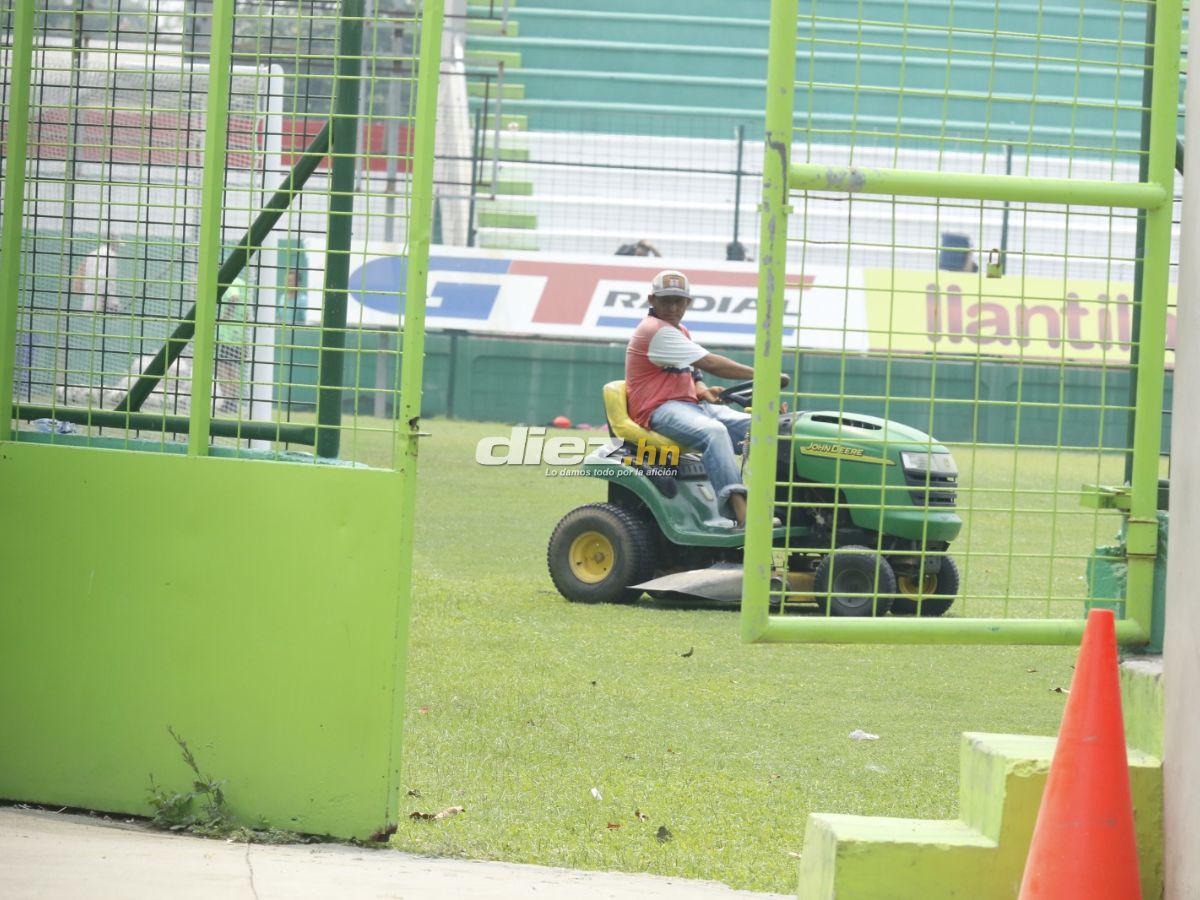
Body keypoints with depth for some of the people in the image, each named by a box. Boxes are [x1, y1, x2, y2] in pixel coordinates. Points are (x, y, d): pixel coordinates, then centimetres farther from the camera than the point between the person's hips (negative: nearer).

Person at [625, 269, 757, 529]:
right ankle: (741, 513, -49)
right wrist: (760, 375, -15)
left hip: (689, 404, 10)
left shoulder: (680, 332, 22)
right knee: (714, 431, -37)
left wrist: (704, 391, -3)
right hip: (659, 410, -10)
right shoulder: (656, 331, -12)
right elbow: (710, 363, -16)